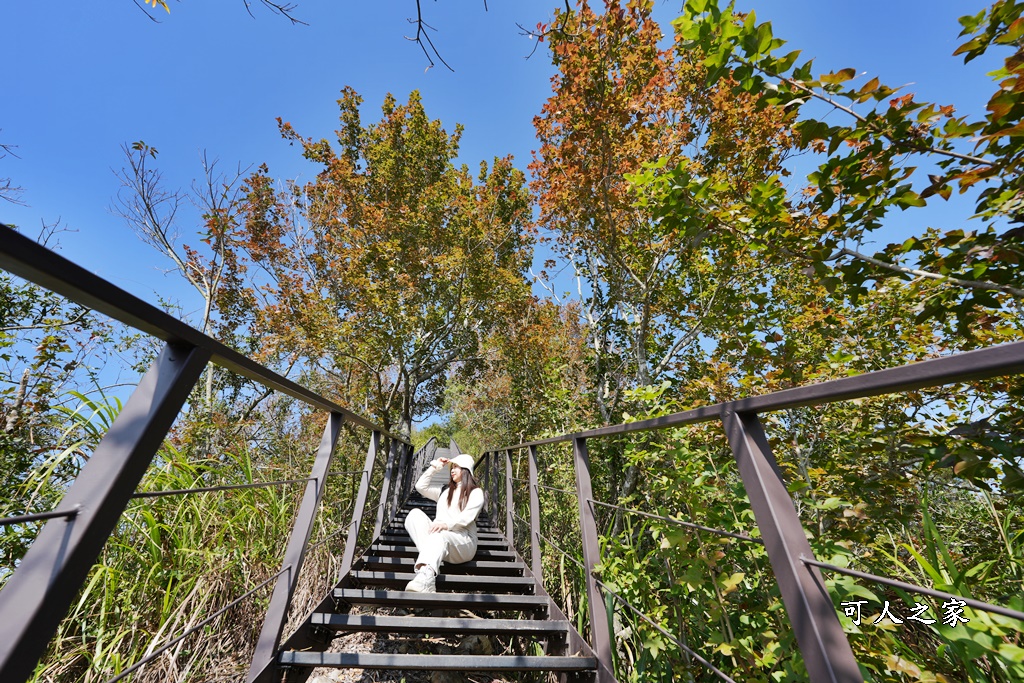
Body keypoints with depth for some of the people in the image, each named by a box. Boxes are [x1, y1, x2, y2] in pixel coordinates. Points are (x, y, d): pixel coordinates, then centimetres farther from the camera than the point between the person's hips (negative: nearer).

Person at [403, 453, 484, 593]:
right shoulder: (444, 491, 26)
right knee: (415, 513, -20)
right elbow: (420, 486, 22)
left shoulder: (476, 492, 5)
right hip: (437, 537, 5)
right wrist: (434, 467, 18)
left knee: (439, 535, -39)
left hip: (463, 541, -5)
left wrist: (446, 524, -28)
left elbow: (467, 517, -12)